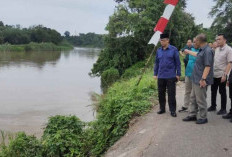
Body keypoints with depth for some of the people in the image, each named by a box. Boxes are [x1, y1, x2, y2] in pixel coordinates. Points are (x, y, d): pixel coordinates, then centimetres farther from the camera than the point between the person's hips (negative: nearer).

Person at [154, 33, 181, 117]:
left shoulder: (173, 49, -4)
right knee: (161, 93, 10)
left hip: (171, 76, -4)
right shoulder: (158, 51, 7)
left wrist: (178, 74, -4)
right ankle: (162, 108, 23)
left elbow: (178, 63, -2)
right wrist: (155, 74, 11)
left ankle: (172, 110, 11)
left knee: (171, 94, 1)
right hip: (161, 76, 4)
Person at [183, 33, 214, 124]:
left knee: (200, 100, 0)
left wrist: (203, 79, -27)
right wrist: (188, 52, 51)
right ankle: (192, 115, 25)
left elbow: (208, 66, -24)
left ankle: (203, 118, 12)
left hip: (200, 81, -10)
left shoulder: (207, 51, -18)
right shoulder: (202, 50, 12)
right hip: (195, 79, 10)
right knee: (193, 99, 16)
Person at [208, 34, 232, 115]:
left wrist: (225, 74, -20)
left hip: (221, 75, -7)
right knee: (213, 91, 15)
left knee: (222, 92, 3)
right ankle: (213, 106, 29)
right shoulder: (217, 49, 10)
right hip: (214, 74, 7)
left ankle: (223, 109, 15)